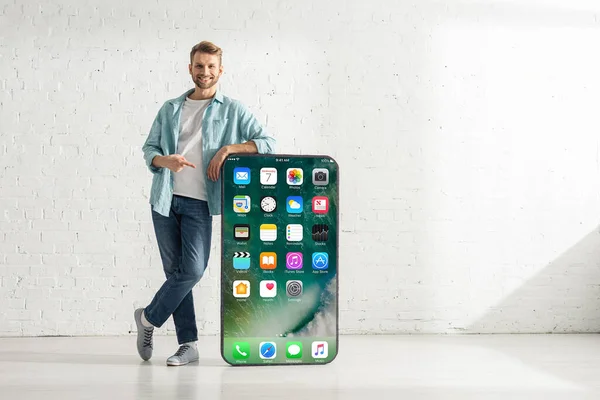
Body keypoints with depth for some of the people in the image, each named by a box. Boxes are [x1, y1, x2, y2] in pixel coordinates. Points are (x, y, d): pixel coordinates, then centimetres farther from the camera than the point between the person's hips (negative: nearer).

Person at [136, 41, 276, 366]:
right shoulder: (170, 109, 15)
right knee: (175, 271, 3)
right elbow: (148, 147, 13)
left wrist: (229, 148, -13)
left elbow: (267, 143, 1)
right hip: (165, 199, 2)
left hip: (198, 202, -2)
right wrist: (165, 160, -10)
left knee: (193, 269, -13)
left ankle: (148, 318, 11)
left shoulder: (233, 110, 7)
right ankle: (188, 344, 11)